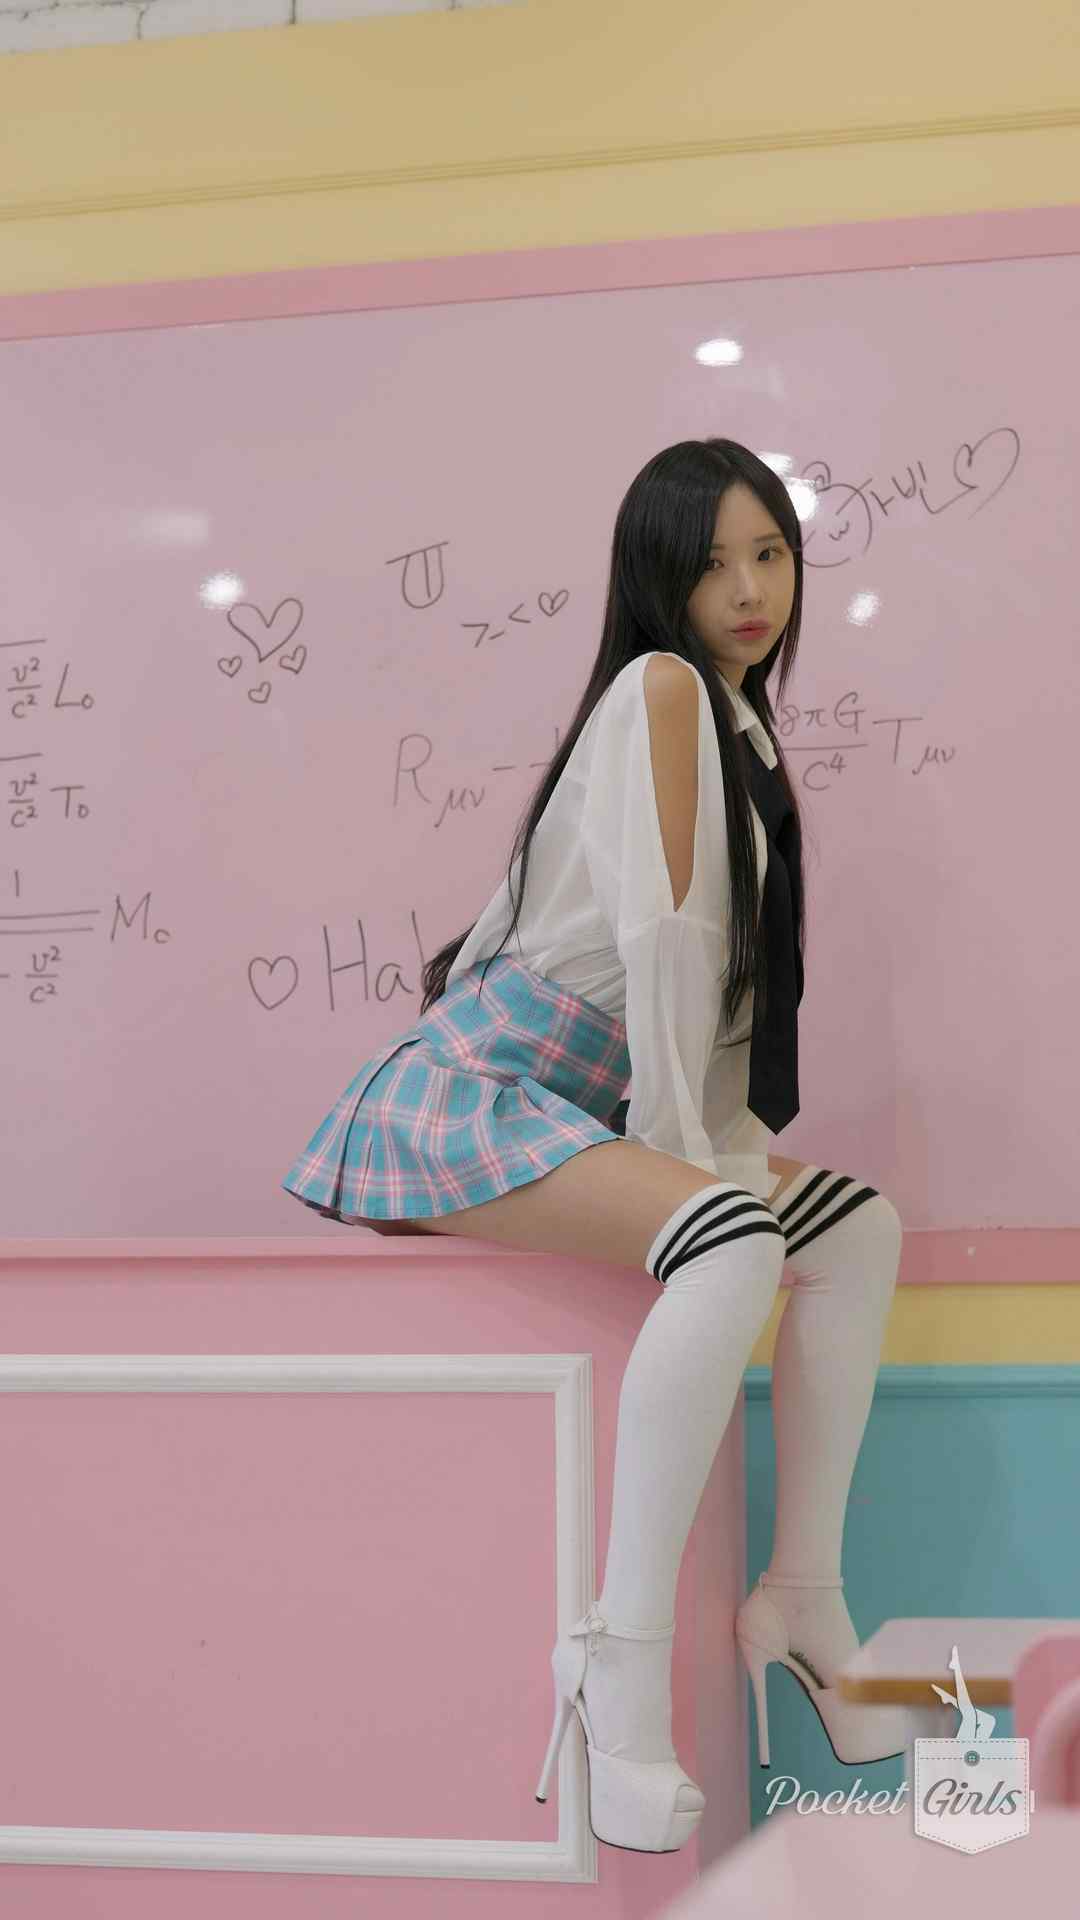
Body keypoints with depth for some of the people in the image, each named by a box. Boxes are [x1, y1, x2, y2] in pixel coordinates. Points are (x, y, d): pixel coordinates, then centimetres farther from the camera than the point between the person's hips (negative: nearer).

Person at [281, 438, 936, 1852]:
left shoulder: (748, 733, 20)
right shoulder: (662, 683, -9)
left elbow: (720, 965, 20)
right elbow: (659, 929, -17)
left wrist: (711, 1130, 7)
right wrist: (678, 1143, -12)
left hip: (589, 1103, 9)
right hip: (469, 1095, -9)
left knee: (858, 1228, 0)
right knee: (735, 1240, -32)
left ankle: (803, 1595, 3)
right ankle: (626, 1655, -29)